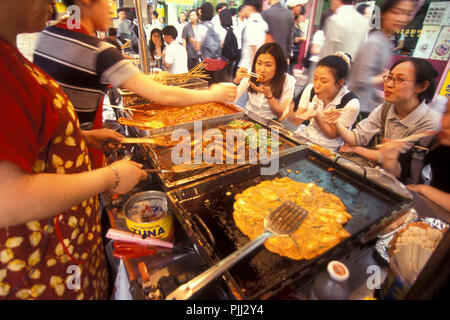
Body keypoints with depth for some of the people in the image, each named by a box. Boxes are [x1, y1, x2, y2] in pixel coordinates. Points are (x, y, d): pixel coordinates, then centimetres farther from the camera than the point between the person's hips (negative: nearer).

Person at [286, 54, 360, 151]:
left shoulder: (351, 104, -18)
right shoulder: (310, 89, -5)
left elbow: (332, 135, -12)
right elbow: (297, 121, -4)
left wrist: (317, 116, -27)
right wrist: (289, 112, -27)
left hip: (327, 148, -5)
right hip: (306, 135, 5)